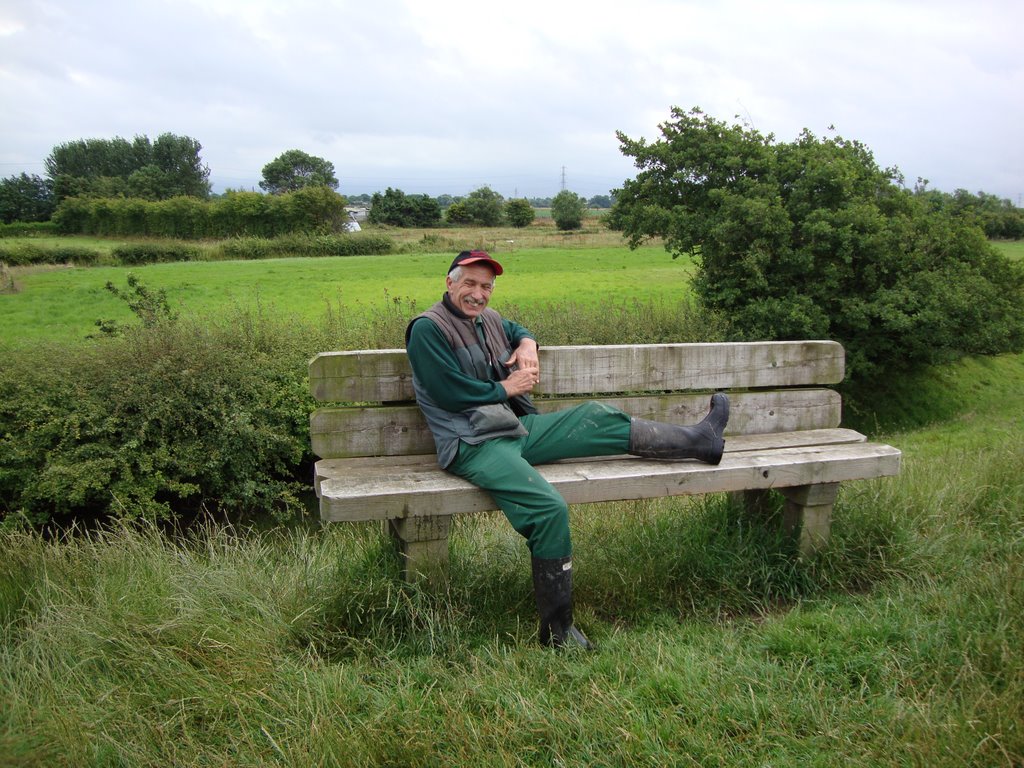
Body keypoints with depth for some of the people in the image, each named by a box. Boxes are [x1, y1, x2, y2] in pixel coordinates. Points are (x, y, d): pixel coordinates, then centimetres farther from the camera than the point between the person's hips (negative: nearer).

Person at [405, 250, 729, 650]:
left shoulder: (487, 319, 16)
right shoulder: (428, 328, -7)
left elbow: (517, 330, 39)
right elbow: (450, 393, -15)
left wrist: (527, 344, 14)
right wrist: (505, 389, -4)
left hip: (516, 429, 9)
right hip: (474, 446, -9)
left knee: (599, 417, 6)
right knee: (550, 508, -29)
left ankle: (698, 440, 21)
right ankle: (557, 630, -18)